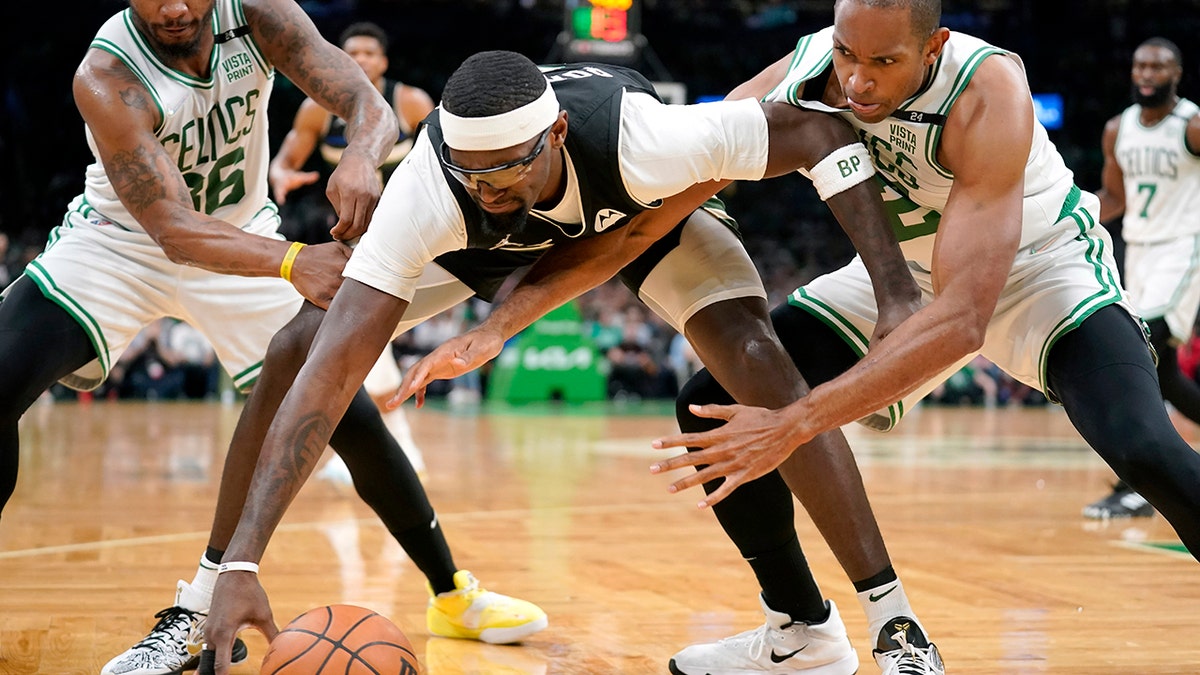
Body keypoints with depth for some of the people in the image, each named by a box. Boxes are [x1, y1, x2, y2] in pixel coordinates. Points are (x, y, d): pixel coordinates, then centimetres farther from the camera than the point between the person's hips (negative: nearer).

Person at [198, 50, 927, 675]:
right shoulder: (428, 191, -42)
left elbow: (818, 131, -31)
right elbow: (332, 372, -45)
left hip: (643, 206, -1)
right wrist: (243, 563, -53)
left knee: (758, 364, -26)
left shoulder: (641, 141, -45)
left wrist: (898, 295, -38)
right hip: (487, 237, 1)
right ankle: (211, 589, 6)